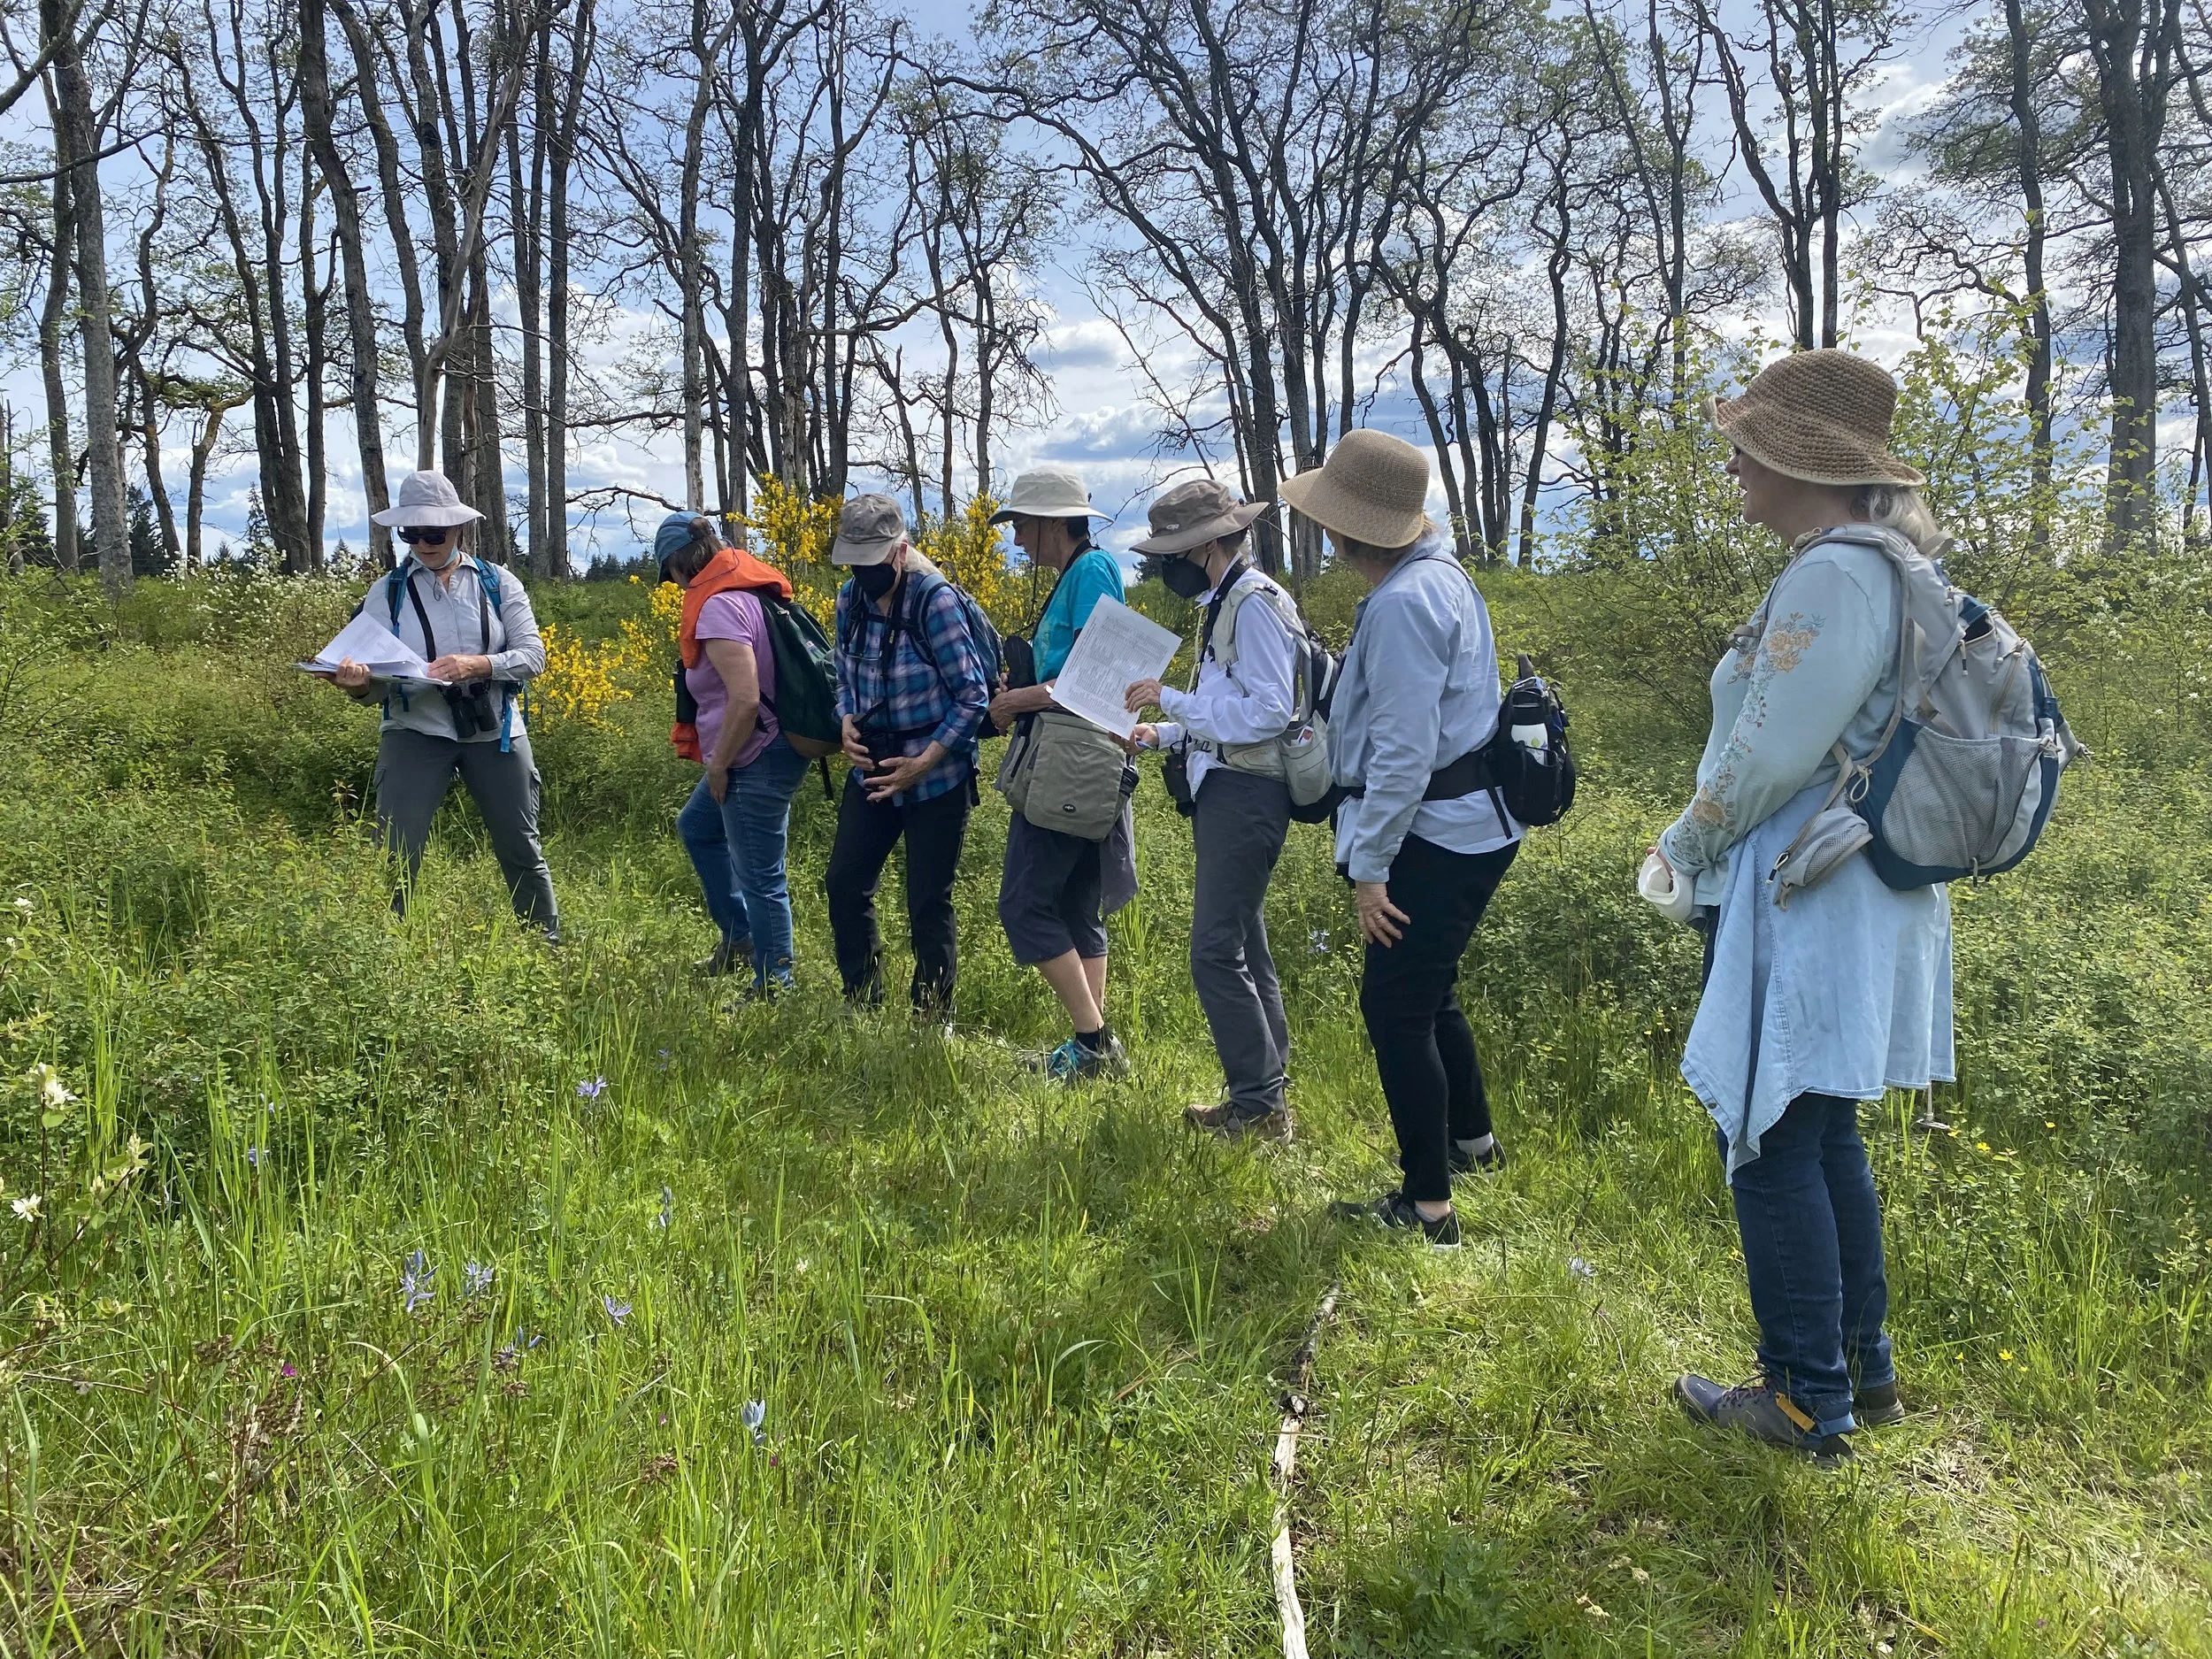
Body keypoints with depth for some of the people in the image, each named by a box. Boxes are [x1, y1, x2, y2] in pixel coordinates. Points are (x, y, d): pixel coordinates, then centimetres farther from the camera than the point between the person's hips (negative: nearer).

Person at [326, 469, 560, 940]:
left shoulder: (499, 584, 4)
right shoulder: (387, 592, 3)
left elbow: (533, 655, -6)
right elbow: (379, 683, -3)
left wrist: (479, 665, -23)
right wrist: (359, 684, -27)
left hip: (495, 734, 1)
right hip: (415, 732, -1)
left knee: (521, 849, 11)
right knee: (393, 856, -8)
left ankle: (550, 949, 25)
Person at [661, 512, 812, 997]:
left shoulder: (717, 607, -22)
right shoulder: (747, 589, 7)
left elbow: (745, 699, -30)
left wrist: (718, 765, -15)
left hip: (757, 760, -11)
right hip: (756, 754, 11)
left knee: (759, 878, 1)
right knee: (696, 826, 28)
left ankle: (774, 987, 14)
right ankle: (740, 938, 34)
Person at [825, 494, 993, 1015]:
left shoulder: (935, 600, -18)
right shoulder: (850, 599, 0)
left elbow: (973, 698, -16)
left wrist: (923, 764, -19)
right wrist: (847, 724, -5)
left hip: (936, 777, -6)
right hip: (871, 770, 6)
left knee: (927, 904, 1)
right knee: (844, 885, 8)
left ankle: (932, 1017, 17)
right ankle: (862, 1005, 25)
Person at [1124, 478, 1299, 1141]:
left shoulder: (1257, 603, -14)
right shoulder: (1226, 603, 15)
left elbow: (1268, 712, -20)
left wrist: (1170, 699, -17)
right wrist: (1162, 734, 9)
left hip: (1246, 794, -11)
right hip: (1223, 788, 11)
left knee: (1216, 952, -9)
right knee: (1244, 947, 14)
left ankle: (1258, 1104, -1)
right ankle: (1263, 1097, 24)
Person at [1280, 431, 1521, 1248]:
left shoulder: (1399, 605, -22)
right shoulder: (1441, 575, 10)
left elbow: (1403, 752, -25)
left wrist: (1370, 864, -19)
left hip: (1437, 835, -11)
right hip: (1474, 824, 11)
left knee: (1396, 1009, -3)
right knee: (1426, 992, 24)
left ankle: (1428, 1206, 7)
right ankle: (1472, 1140, 43)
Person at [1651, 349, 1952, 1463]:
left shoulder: (1831, 577, -20)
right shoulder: (1880, 568, 13)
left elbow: (1768, 755, -21)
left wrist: (1683, 848, -4)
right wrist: (1705, 845, 14)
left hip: (1801, 902, -10)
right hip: (1853, 898, 10)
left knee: (1772, 1144, 0)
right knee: (1823, 1135, 19)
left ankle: (1807, 1399, 12)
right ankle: (1861, 1367, 31)